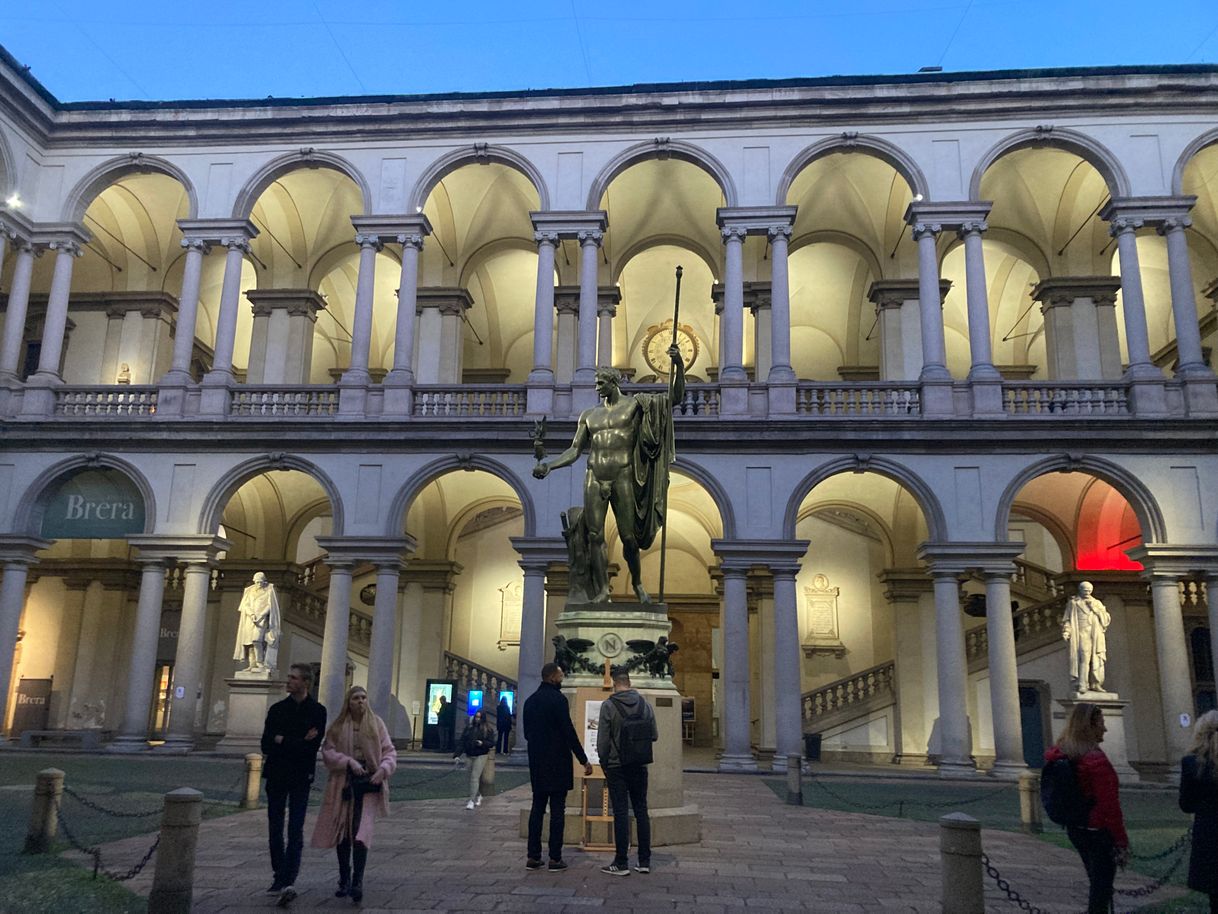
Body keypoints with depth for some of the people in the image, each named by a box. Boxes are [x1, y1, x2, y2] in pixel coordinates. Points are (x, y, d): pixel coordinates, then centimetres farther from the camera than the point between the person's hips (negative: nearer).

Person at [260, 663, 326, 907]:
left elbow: (312, 747, -12)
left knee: (295, 832, -9)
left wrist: (282, 741, -10)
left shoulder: (317, 711, -3)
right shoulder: (277, 709, 8)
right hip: (276, 777, 4)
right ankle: (280, 878, 18)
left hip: (300, 779, -4)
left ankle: (288, 882, -14)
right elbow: (266, 745, -1)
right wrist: (297, 743, -12)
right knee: (275, 830, 9)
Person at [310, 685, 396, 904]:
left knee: (361, 833, -15)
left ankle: (357, 882, -10)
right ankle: (344, 880, 25)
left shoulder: (376, 724, 3)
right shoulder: (338, 726, 3)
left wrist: (383, 769, -16)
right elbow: (327, 752, -3)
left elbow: (389, 752, 3)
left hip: (369, 782, -2)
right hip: (344, 783, 2)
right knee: (342, 833, 9)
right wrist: (349, 761, -17)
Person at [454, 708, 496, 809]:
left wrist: (482, 743, -20)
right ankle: (478, 796, 32)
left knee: (475, 777, -11)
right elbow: (462, 741, 5)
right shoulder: (469, 727, 6)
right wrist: (457, 754, -4)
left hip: (481, 756, -4)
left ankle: (472, 800, -8)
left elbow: (492, 743, -2)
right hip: (469, 755, 4)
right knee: (471, 777, 11)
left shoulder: (487, 730, -2)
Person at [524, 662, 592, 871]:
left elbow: (527, 732, 15)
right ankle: (555, 858, 0)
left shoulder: (530, 701, 9)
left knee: (537, 807, 11)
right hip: (557, 762, -7)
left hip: (537, 762, 7)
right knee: (557, 810, -1)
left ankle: (533, 856, 11)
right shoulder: (558, 699, -13)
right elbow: (569, 732, -16)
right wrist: (584, 760, -11)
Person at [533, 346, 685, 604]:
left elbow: (676, 397, -1)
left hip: (622, 479, -3)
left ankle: (637, 583, 20)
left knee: (628, 537, -2)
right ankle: (602, 590, 6)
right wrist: (549, 466, -3)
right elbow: (574, 451, 12)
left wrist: (679, 365, -15)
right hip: (594, 480, 3)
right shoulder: (589, 415, 16)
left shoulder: (635, 403, 5)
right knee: (595, 535, -1)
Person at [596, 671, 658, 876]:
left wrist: (603, 763, 3)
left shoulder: (608, 705, -10)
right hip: (639, 766, 3)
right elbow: (654, 735, 4)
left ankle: (621, 863, 4)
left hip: (617, 766, -3)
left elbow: (603, 739, -9)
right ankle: (645, 861, 13)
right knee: (641, 811, 10)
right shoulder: (644, 703, 1)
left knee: (621, 813, 0)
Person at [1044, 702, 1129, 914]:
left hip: (1075, 830, 8)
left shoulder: (1062, 756, 3)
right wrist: (1122, 842, -13)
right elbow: (1110, 807, -21)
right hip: (1099, 832, -8)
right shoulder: (1096, 761, -22)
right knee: (1102, 887, 2)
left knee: (1097, 883, 22)